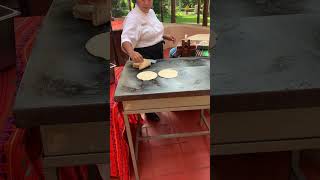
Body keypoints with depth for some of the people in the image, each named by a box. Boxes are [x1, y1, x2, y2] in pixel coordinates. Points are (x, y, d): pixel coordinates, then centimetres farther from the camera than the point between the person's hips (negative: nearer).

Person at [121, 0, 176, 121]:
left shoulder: (151, 12, 2)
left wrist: (165, 36, 8)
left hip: (157, 54, 8)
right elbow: (126, 39, -41)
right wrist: (131, 52, -59)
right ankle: (148, 111, 29)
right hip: (143, 57, -8)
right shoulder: (133, 17, -26)